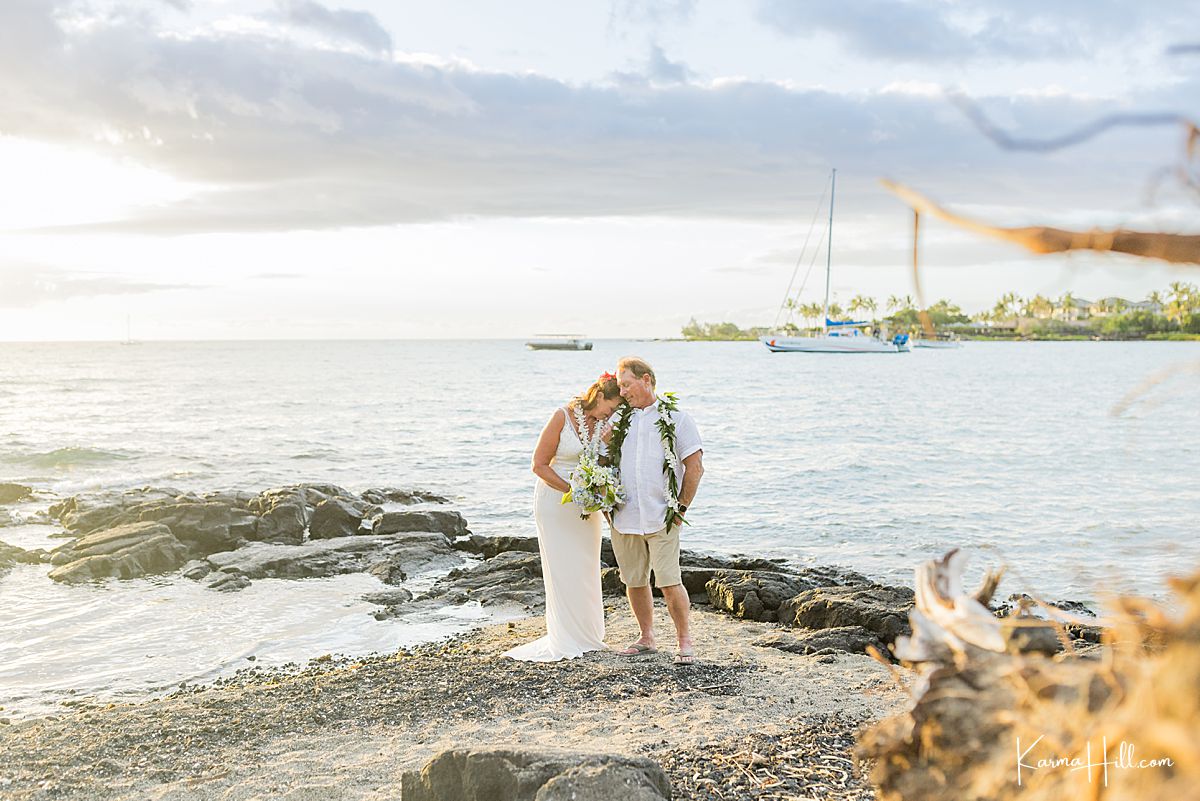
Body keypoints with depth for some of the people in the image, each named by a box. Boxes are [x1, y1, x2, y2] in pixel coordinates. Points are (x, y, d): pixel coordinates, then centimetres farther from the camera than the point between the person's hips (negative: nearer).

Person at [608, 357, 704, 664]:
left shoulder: (676, 418, 1)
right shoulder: (620, 420, 14)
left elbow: (695, 467, 0)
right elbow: (607, 462, 22)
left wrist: (681, 508, -4)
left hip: (661, 519, -5)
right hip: (623, 519, 5)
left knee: (669, 582, -9)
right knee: (634, 582, 10)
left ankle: (685, 642, 4)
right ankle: (647, 639, 25)